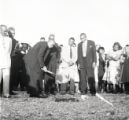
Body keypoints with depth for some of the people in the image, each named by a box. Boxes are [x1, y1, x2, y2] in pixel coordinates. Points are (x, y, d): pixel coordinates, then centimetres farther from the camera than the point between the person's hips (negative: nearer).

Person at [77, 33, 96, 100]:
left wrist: (94, 62, -5)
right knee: (83, 79, -2)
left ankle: (93, 92, 11)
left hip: (90, 63, -2)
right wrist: (78, 63, 7)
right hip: (82, 63, 2)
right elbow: (79, 55, 13)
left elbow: (94, 53, 2)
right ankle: (83, 93, 0)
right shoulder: (79, 44, 12)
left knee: (91, 78, -2)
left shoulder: (91, 43, 3)